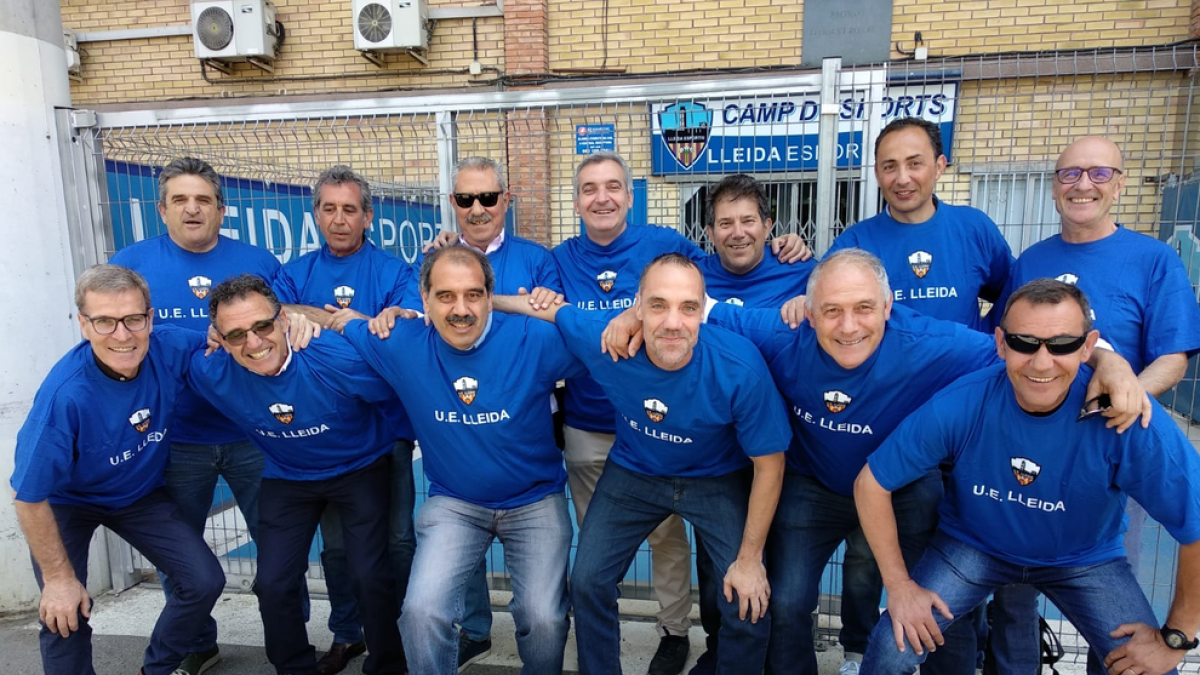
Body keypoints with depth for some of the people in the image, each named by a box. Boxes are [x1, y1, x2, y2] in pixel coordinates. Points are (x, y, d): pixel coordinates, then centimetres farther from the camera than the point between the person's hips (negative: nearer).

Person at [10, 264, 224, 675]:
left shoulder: (170, 349, -26)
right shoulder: (65, 395, -36)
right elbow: (29, 498, -24)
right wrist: (59, 578, -14)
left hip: (141, 495, 3)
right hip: (66, 503, -3)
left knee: (205, 580, -5)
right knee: (65, 617, -10)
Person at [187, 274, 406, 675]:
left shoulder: (339, 357, -32)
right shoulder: (212, 373, -21)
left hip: (362, 468, -3)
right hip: (287, 479, 3)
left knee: (370, 577, -11)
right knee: (273, 585, -2)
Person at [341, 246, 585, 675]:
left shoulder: (533, 340, -19)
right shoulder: (401, 347, -11)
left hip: (535, 500, -1)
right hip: (452, 503, 2)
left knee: (544, 619, -9)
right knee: (422, 612, -15)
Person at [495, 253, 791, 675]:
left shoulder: (740, 367, -32)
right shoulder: (604, 341, -28)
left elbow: (768, 464, -18)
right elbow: (546, 307, -6)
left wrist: (749, 559, -12)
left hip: (719, 481, -1)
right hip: (633, 474, 2)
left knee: (749, 604, -7)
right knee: (588, 583, 1)